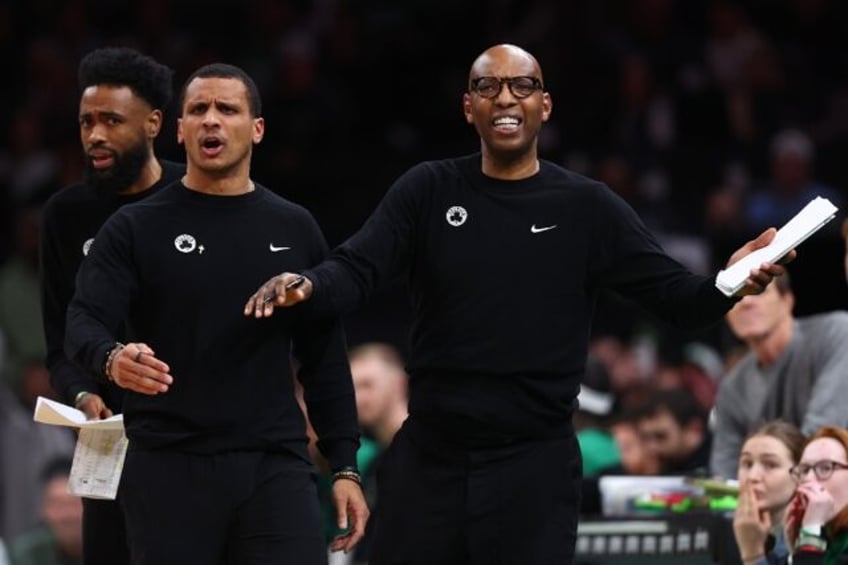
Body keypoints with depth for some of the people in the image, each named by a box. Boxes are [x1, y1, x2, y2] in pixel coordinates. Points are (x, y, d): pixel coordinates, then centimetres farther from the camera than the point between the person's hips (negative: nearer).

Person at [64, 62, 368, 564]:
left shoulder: (294, 230, 11)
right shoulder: (136, 229, 3)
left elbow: (324, 355, 13)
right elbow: (85, 322, -8)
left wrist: (345, 465, 6)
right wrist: (112, 358, -32)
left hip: (275, 464, 1)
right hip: (169, 467, -1)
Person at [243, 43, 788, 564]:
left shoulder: (586, 207, 1)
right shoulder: (429, 190, 3)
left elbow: (676, 295, -1)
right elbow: (356, 270, -4)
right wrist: (307, 286, -27)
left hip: (535, 465, -1)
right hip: (430, 455, 1)